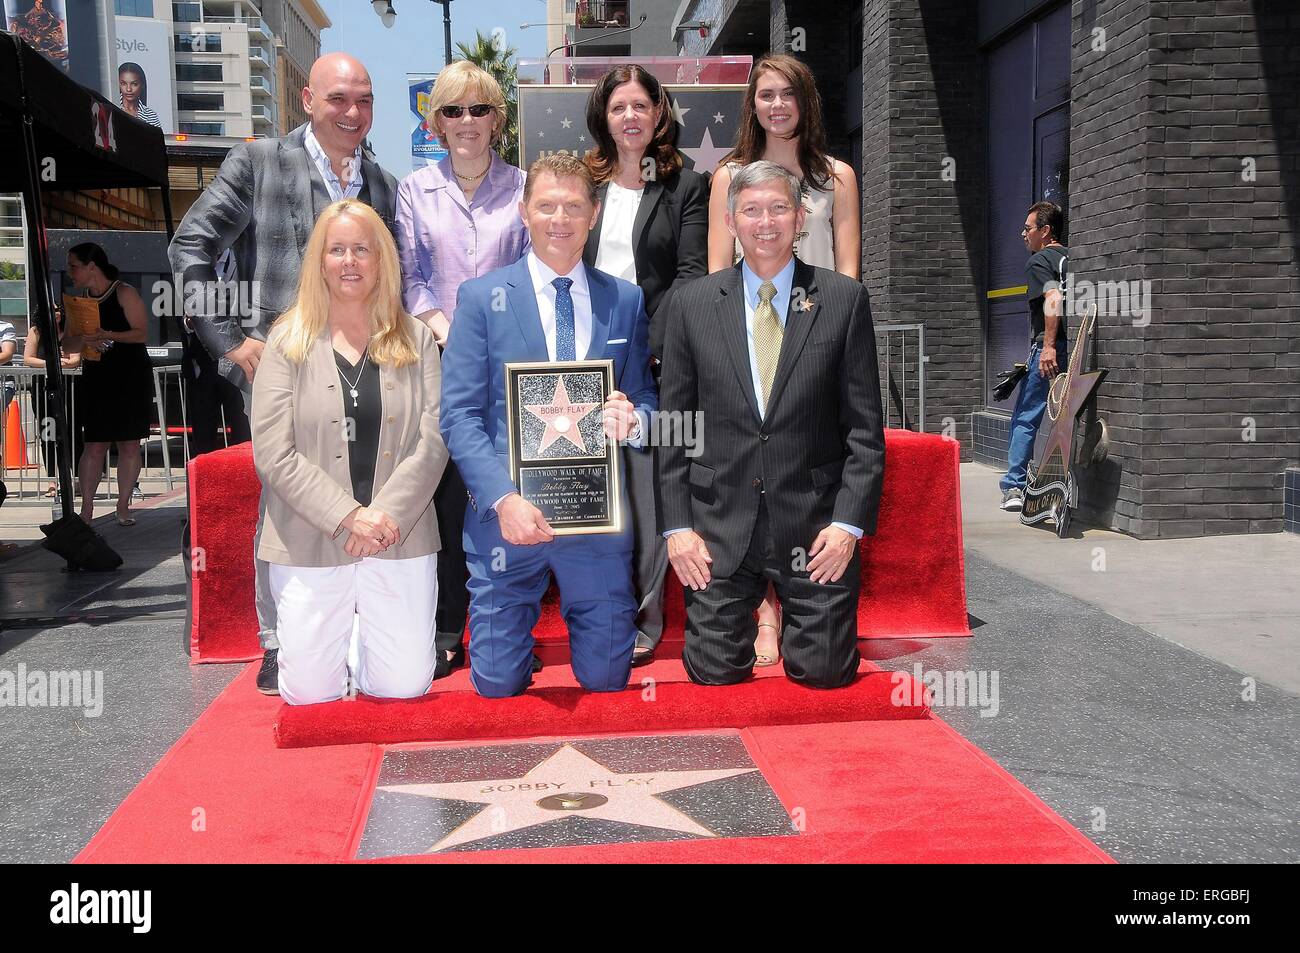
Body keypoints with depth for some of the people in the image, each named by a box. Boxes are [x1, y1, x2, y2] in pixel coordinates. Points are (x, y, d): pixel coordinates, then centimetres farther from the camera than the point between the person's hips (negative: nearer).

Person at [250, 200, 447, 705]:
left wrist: (385, 514, -15)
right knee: (310, 692, 0)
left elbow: (433, 441, -2)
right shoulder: (288, 342, 2)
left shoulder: (415, 340, 7)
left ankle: (367, 637, 31)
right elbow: (273, 455, -6)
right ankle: (340, 635, 32)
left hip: (399, 538, 1)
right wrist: (347, 517, -15)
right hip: (310, 543, -1)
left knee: (405, 685, 0)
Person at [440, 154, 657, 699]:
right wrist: (505, 499, -17)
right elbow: (459, 415, -4)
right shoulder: (481, 298, 2)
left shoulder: (627, 302, 9)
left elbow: (646, 399, 13)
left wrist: (634, 419, -13)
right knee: (498, 686, 4)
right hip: (507, 512, -1)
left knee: (606, 681, 6)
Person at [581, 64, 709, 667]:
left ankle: (643, 621, 6)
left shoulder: (686, 187, 7)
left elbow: (690, 277, -2)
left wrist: (643, 351, -12)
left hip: (652, 360, -2)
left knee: (648, 486, -3)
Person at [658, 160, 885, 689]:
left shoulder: (844, 300, 0)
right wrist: (677, 524, -3)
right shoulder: (690, 304, 3)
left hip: (815, 526, 0)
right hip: (720, 526, 1)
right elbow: (673, 424, 4)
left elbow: (865, 426, 0)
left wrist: (849, 522, -8)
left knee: (824, 670, 1)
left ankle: (789, 603, 33)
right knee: (715, 670, 1)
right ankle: (753, 604, 33)